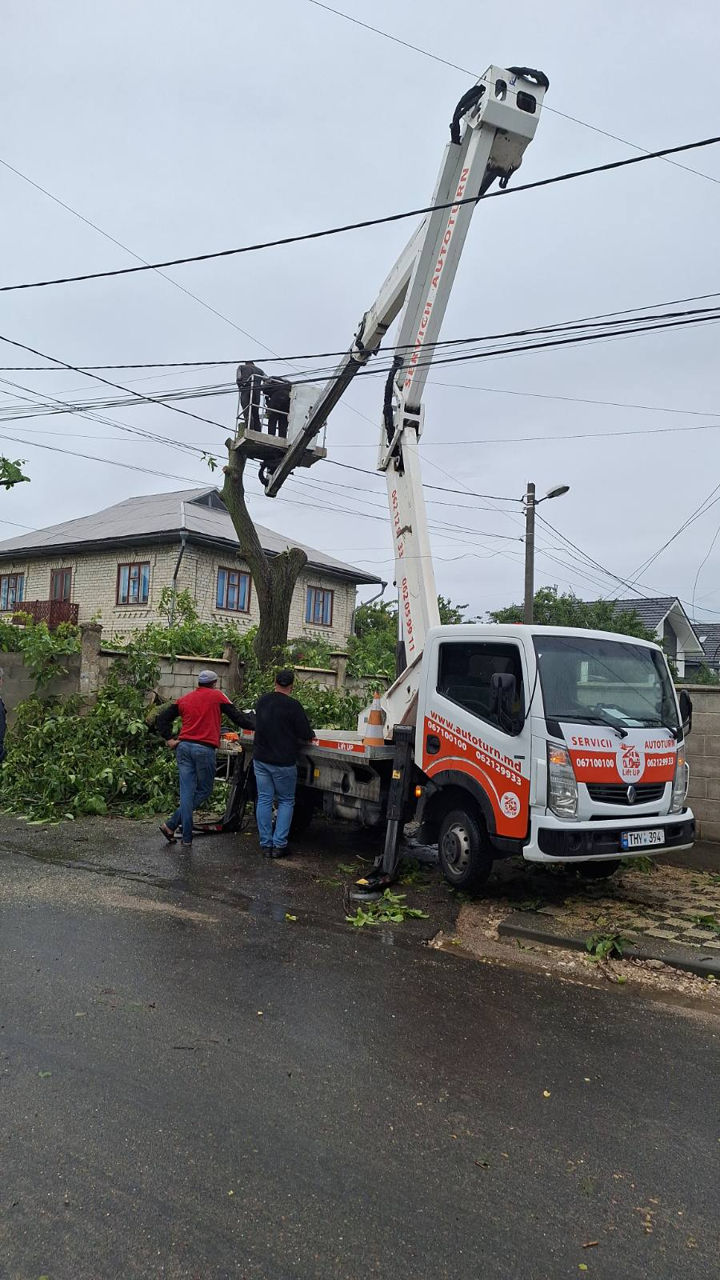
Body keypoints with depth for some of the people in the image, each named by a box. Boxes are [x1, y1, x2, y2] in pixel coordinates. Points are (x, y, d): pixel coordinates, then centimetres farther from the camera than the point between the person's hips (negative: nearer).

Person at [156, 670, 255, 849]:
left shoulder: (184, 699, 17)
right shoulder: (217, 696, 4)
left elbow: (162, 719, 12)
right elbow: (237, 717, 3)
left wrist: (169, 739, 9)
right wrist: (257, 724, 14)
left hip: (184, 747, 5)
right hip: (204, 749, -5)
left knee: (186, 792, 5)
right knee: (204, 790, 9)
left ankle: (187, 839, 4)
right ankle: (171, 824, 3)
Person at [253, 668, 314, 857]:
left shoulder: (262, 701, 4)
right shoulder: (292, 705, -14)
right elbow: (307, 735, -10)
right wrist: (311, 735, 13)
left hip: (260, 759, 5)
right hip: (283, 762, -5)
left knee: (264, 800, 9)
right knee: (286, 802, 8)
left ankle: (266, 844, 11)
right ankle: (279, 844, 3)